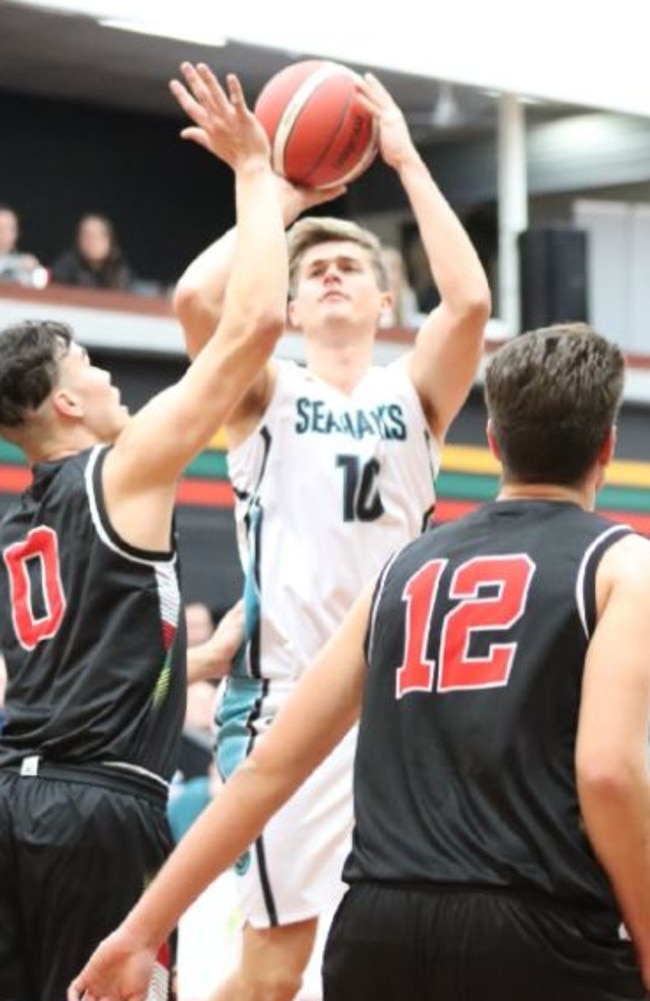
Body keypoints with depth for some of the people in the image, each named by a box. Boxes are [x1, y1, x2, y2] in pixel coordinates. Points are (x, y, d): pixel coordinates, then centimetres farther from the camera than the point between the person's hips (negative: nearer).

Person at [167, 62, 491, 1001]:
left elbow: (471, 301, -10)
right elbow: (197, 300, -14)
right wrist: (277, 194, -3)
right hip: (289, 696, -3)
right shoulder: (266, 396, 6)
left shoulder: (414, 394, 10)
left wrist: (408, 161, -6)